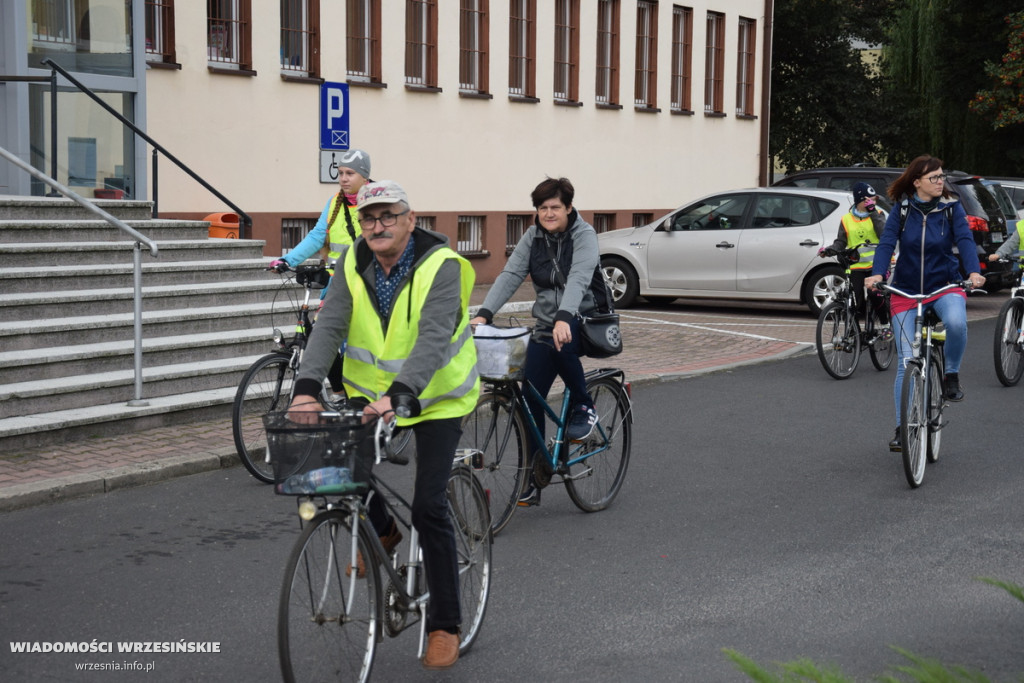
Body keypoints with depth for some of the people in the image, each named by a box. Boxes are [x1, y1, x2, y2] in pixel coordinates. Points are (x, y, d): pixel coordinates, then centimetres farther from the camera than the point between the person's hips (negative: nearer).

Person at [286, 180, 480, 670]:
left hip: (437, 398, -5)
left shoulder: (440, 266, -22)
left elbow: (433, 337, -35)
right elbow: (329, 326, -19)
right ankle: (381, 532, 28)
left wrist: (399, 394, -49)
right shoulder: (355, 265, -7)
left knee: (428, 507, -11)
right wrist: (307, 387, -35)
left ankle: (445, 625, 1)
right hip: (371, 392, 5)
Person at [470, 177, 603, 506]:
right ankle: (531, 478, 5)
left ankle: (584, 406, -13)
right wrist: (484, 314, -24)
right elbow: (510, 275, -9)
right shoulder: (533, 237, 2)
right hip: (547, 324, 5)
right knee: (530, 398, -5)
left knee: (559, 341, -38)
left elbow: (578, 278, -29)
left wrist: (563, 318, -47)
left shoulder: (584, 235, -12)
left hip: (583, 321, -5)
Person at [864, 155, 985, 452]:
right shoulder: (902, 209, -2)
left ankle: (951, 375, -6)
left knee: (956, 322, -35)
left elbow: (965, 240, -14)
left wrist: (974, 271, -32)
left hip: (945, 286, 0)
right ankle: (902, 428, 7)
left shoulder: (951, 208, -2)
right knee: (906, 361, -4)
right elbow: (887, 242, -11)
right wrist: (877, 273, -29)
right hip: (906, 291, 0)